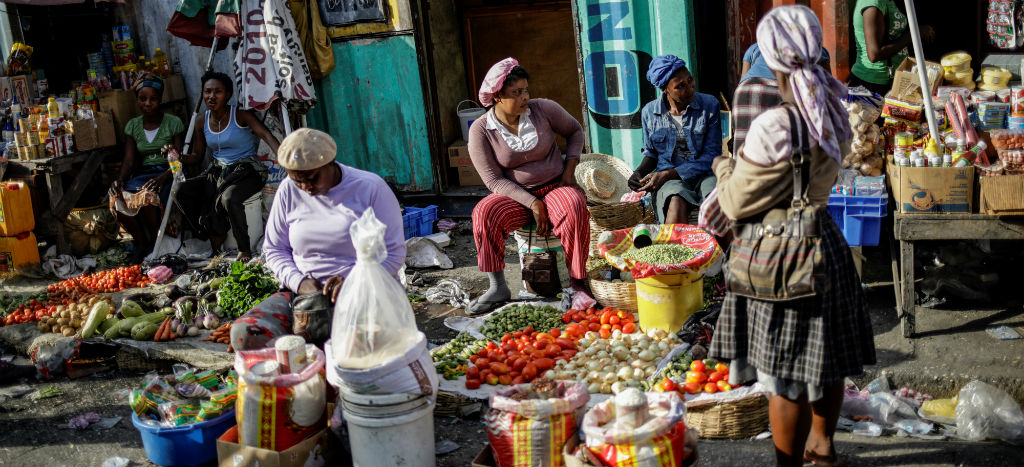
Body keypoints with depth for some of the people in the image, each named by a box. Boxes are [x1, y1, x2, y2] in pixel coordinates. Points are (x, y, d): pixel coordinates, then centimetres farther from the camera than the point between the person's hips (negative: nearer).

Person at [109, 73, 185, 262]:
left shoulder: (174, 123, 0)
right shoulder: (133, 126, 12)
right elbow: (129, 160, 5)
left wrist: (163, 178, -28)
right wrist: (121, 180, -18)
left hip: (168, 174, -4)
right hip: (143, 173, 4)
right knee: (117, 197, -27)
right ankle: (141, 244, -6)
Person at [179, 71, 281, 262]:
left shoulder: (240, 114, -8)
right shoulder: (202, 121, 8)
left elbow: (266, 134, -22)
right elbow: (197, 155, 15)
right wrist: (180, 158, -9)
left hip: (246, 170, -6)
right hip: (218, 171, 6)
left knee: (229, 198, -35)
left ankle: (245, 250, -16)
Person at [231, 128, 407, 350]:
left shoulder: (370, 187, -3)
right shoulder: (289, 190, 7)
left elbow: (394, 253, -2)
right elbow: (274, 250, 15)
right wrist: (299, 282, -6)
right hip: (300, 291, 4)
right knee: (244, 335, -23)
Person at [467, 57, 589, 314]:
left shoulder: (543, 109, -4)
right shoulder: (481, 130, -9)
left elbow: (574, 130, 15)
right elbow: (494, 180, -9)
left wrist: (570, 169, 2)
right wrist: (533, 203, -19)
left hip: (555, 187, 0)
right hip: (515, 196, 0)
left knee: (574, 208, -34)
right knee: (484, 213, -31)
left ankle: (577, 283, -22)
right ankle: (498, 288, -20)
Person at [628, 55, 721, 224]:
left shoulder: (710, 105, 0)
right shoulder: (650, 112, 6)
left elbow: (712, 155, -3)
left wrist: (667, 174, -12)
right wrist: (639, 173, -2)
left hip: (703, 174, 0)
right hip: (669, 179, 1)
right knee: (677, 204, -37)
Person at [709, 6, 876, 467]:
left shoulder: (775, 126, -25)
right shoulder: (833, 111, -1)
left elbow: (739, 203, -17)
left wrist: (724, 167, 4)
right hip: (826, 243, 8)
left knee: (788, 376, 5)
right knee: (825, 361, 22)